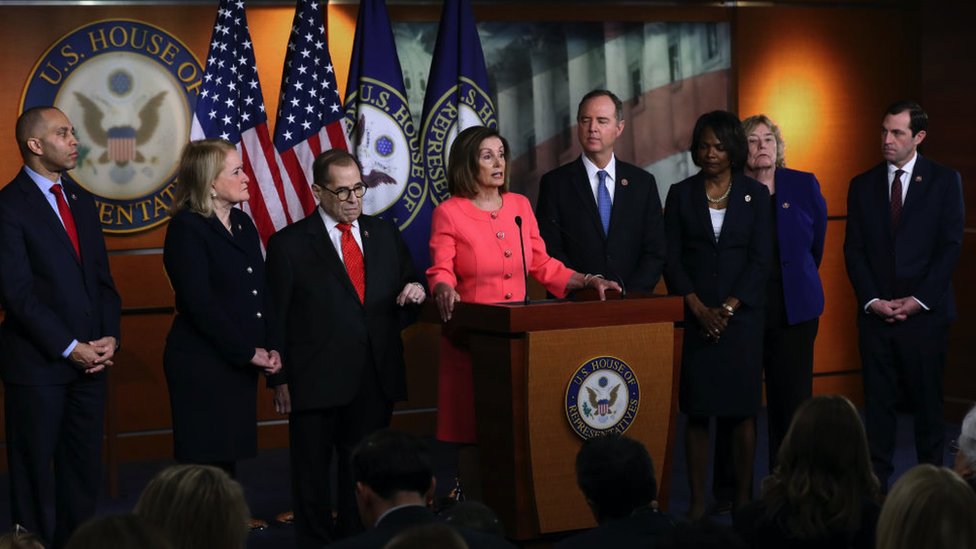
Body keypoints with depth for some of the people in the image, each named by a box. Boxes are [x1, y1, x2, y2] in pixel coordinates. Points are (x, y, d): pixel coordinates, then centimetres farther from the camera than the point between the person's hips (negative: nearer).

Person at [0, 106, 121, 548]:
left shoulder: (80, 199, 12)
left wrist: (109, 337, -1)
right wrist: (70, 348, -15)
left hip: (90, 358, 7)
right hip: (38, 362, -7)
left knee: (84, 469, 12)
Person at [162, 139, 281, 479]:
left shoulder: (242, 223, 12)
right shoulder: (186, 228, -11)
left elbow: (261, 292, 13)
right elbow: (200, 304, -16)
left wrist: (270, 348, 0)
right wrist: (248, 352, -13)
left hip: (240, 365, 7)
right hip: (202, 365, -7)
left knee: (229, 459, 10)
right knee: (206, 463, -2)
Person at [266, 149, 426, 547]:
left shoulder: (385, 234, 10)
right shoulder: (289, 243, -3)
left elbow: (407, 292, 19)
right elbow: (276, 317, -2)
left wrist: (415, 291, -5)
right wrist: (280, 379, -6)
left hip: (376, 379, 4)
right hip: (316, 382, -4)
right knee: (312, 475, 6)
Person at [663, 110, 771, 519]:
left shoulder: (754, 194, 4)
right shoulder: (681, 194, 5)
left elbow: (761, 259, -1)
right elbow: (671, 259, 1)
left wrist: (727, 308, -10)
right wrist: (699, 309, -10)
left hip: (742, 314, 0)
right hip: (694, 317, 0)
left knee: (742, 408, 1)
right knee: (696, 410, 1)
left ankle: (743, 498, 10)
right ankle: (697, 501, 6)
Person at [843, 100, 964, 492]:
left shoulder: (945, 180, 2)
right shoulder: (863, 185, 9)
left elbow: (950, 246, -3)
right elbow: (854, 251, 7)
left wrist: (917, 301, -10)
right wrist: (873, 301, -5)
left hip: (925, 312, -2)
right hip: (876, 313, 2)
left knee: (927, 401, 4)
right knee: (877, 401, 3)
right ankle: (876, 484, 7)